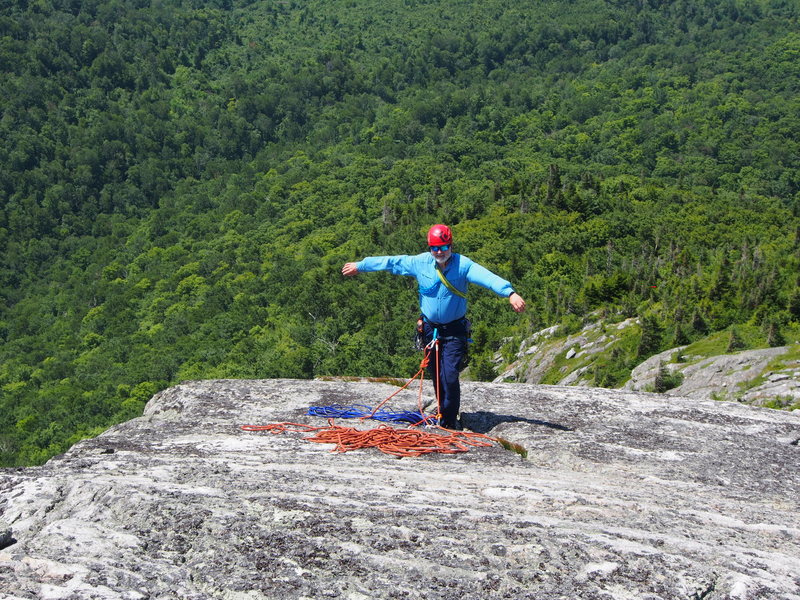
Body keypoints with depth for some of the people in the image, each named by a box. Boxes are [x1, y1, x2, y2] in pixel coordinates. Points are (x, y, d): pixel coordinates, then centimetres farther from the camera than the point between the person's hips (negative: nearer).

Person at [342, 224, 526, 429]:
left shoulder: (463, 265, -15)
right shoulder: (420, 263, -4)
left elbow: (487, 277, -32)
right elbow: (390, 262, 8)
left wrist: (510, 293, -49)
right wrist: (360, 266, 16)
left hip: (454, 330, -4)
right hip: (430, 328, 4)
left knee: (450, 377, -13)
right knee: (437, 377, 10)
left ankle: (448, 421, 3)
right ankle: (445, 415, 26)